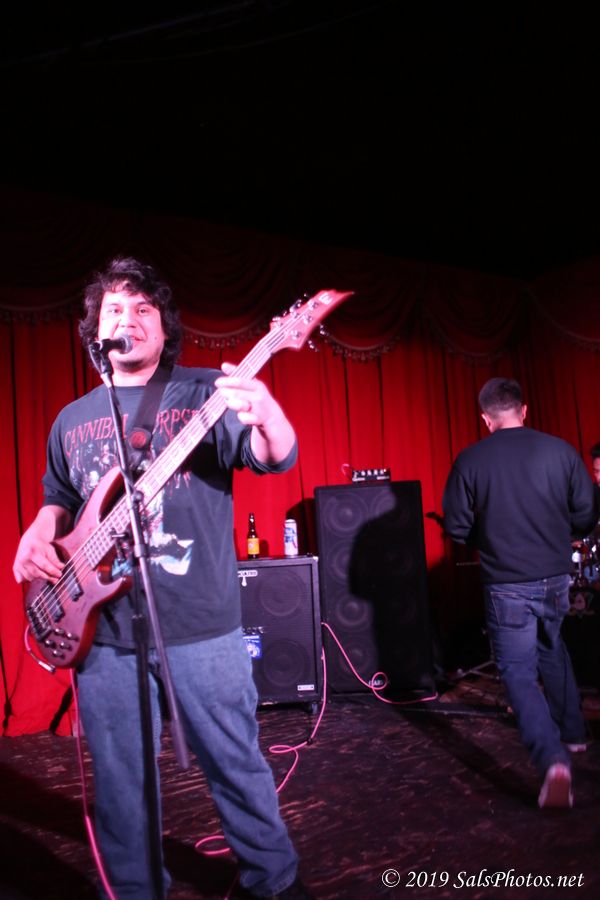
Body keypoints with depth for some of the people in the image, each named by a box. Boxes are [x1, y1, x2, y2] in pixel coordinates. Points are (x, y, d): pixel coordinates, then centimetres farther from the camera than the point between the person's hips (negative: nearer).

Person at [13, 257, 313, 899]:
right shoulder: (71, 420, 11)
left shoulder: (205, 393, -2)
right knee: (120, 785, 13)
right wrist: (38, 534, 1)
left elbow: (277, 458, -15)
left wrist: (266, 418, -38)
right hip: (101, 630, 3)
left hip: (202, 627, -3)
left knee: (236, 764, 11)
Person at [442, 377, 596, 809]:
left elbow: (457, 528, -4)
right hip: (556, 578, 3)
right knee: (552, 652, 28)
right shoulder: (561, 450, -6)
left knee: (519, 673, 5)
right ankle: (571, 733, 41)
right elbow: (586, 517, 0)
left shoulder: (470, 460, -9)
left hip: (506, 584, -3)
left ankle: (554, 761, -12)